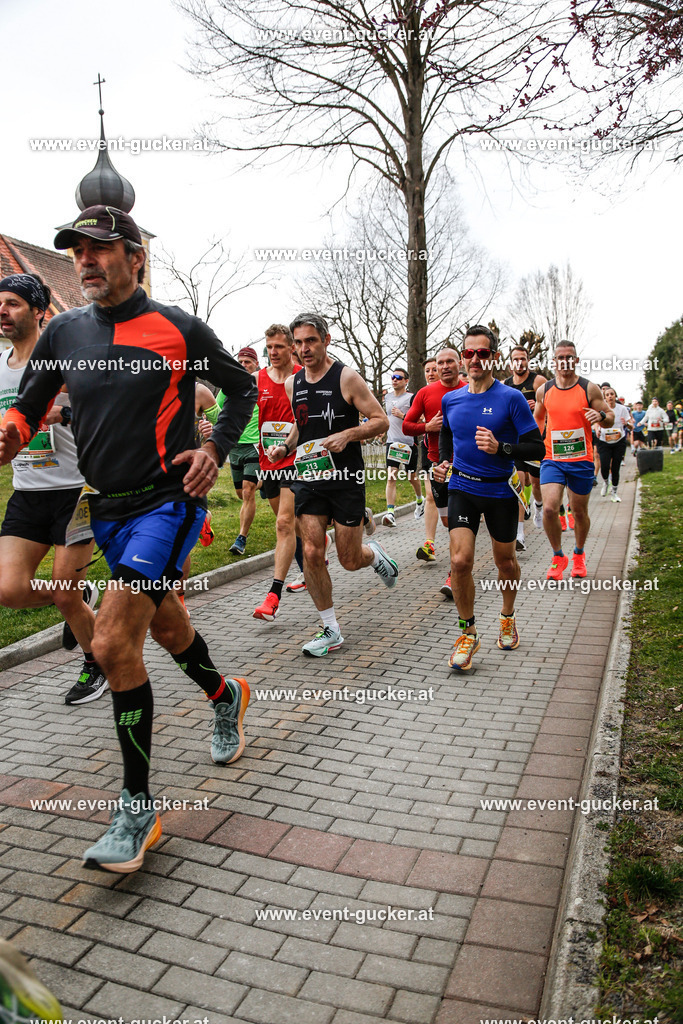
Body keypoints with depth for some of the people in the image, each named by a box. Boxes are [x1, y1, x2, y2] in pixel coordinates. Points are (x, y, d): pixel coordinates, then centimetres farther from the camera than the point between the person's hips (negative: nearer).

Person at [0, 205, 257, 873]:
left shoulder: (178, 330, -4)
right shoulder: (63, 332, 8)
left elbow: (242, 387, 7)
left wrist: (215, 449, -5)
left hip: (168, 501, -6)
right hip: (106, 509, 6)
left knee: (112, 643, -16)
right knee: (164, 624, 20)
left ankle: (138, 810, -2)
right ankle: (225, 695, 51)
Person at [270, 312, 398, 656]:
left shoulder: (346, 377, -8)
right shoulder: (292, 384, 8)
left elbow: (381, 420, -7)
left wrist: (347, 435, -22)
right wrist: (286, 446, 5)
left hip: (346, 479, -4)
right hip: (308, 477, 4)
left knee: (350, 560, 2)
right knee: (312, 553, -5)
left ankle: (375, 554, 41)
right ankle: (331, 630, 9)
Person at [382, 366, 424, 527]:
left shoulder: (411, 397, -6)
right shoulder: (388, 396, 13)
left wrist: (402, 415, -20)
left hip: (409, 442, -4)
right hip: (392, 441, 4)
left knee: (412, 477, 12)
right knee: (391, 477, -10)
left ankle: (419, 501, 41)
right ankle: (390, 513, -18)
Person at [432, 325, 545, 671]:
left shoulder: (511, 398, -10)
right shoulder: (451, 399, 3)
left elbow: (537, 447, -12)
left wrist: (500, 448, -27)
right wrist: (444, 461, 8)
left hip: (500, 490, -2)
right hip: (462, 487, 2)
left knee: (505, 562, 13)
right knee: (460, 561, -12)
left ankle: (508, 618, 41)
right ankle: (468, 633, 7)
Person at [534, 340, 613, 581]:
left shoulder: (589, 388, -2)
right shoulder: (543, 390, 4)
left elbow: (610, 418, 2)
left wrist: (601, 416, -21)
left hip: (581, 460, -1)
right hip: (552, 459, 1)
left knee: (579, 512, 10)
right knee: (549, 508, -16)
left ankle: (579, 554, 37)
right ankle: (558, 556, 7)